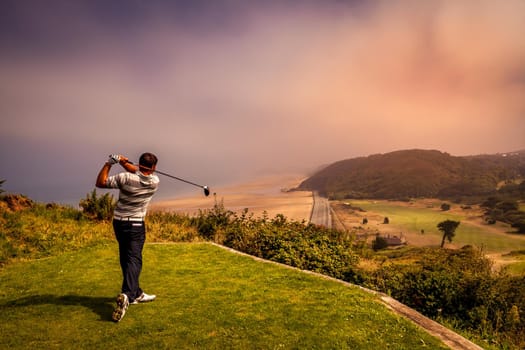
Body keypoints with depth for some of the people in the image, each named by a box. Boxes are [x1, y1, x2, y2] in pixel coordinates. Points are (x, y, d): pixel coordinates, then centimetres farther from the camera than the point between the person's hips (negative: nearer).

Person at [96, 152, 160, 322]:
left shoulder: (125, 178, -13)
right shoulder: (155, 181, -8)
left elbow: (100, 183, -4)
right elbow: (139, 173, 10)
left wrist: (109, 163, -4)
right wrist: (124, 162, 1)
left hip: (119, 223, 3)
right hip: (136, 225, -2)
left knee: (126, 259, 14)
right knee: (133, 260, -6)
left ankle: (136, 294, 24)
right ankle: (126, 295, -27)